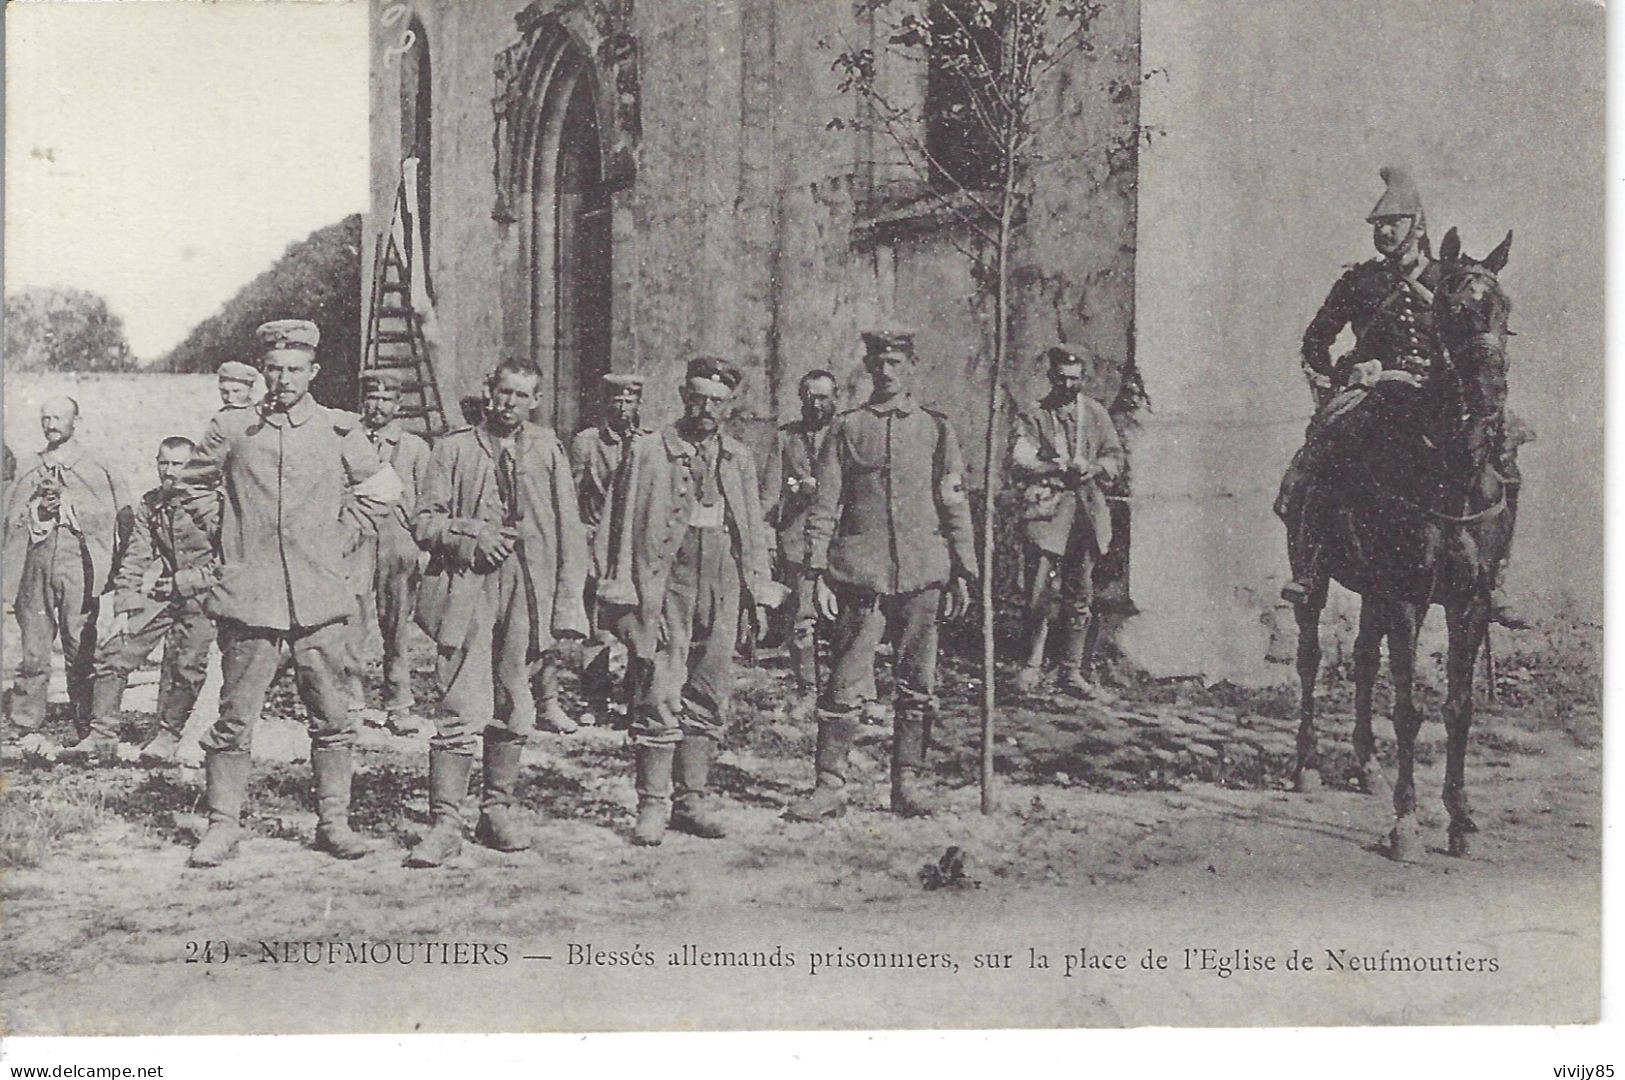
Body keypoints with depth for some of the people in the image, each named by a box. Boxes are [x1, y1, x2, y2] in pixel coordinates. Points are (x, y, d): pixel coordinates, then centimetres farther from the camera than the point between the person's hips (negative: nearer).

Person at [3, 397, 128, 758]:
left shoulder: (95, 468, 8)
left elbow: (118, 515, -1)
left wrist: (66, 504, -7)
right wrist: (38, 510, -6)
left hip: (78, 562, -2)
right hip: (37, 563, 2)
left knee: (81, 650, -2)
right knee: (33, 649, 0)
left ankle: (87, 729, 7)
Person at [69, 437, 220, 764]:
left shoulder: (214, 504, -11)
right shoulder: (150, 504, 7)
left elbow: (226, 563, -13)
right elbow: (136, 556, 5)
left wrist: (179, 583, -15)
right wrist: (120, 599, -5)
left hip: (201, 592, -5)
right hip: (159, 590, 5)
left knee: (185, 664, -12)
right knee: (112, 651, -3)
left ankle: (167, 737, 7)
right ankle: (102, 735, 4)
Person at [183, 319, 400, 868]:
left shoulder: (339, 430, 5)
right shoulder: (230, 429, 4)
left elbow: (380, 488, 19)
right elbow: (191, 486, 20)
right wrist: (224, 545, 15)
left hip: (321, 601, 1)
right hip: (250, 599, -1)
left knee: (332, 717, 5)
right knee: (234, 718, 0)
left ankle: (334, 821, 16)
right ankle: (222, 825, 10)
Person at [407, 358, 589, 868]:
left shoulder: (548, 451, 9)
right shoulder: (453, 448, 7)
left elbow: (569, 532, 7)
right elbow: (424, 523, 5)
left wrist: (568, 606, 0)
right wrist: (471, 539, -13)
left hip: (528, 594, 2)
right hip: (466, 588, -2)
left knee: (514, 710, 8)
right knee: (461, 707, -9)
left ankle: (497, 812, 20)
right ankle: (446, 821, -6)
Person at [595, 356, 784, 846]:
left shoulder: (738, 458, 14)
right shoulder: (649, 450, 2)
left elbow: (753, 528, 18)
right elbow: (627, 523, 0)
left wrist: (759, 593, 13)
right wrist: (626, 594, -5)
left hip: (723, 587, 4)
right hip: (664, 583, -4)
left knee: (710, 697, 6)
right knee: (659, 696, -8)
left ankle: (694, 798, 15)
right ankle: (653, 805, -3)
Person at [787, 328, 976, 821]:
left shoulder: (935, 427, 9)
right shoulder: (846, 428, 6)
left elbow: (955, 504, 10)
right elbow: (824, 505, 4)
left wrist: (962, 572, 5)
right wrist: (818, 572, -3)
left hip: (922, 575, 1)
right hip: (860, 573, -1)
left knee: (917, 684, 5)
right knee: (844, 683, -1)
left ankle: (907, 782, 15)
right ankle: (830, 785, 6)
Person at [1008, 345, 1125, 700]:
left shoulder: (1095, 413, 11)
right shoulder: (1034, 416, 1)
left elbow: (1115, 457, 13)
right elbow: (1018, 463, -10)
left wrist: (1093, 468, -8)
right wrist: (1058, 470, -22)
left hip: (1087, 510, 4)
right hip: (1046, 508, -4)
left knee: (1080, 594, 8)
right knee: (1041, 591, -10)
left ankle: (1074, 670, 16)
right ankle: (1034, 664, 6)